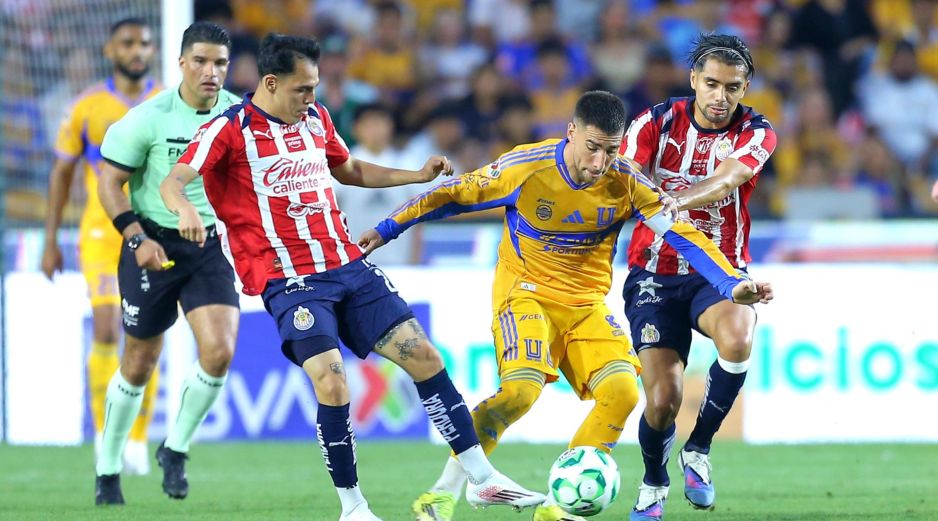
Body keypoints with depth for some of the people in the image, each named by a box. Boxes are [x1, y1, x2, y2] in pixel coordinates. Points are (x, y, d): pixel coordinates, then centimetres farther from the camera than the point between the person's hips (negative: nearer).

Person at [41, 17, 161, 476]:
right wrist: (50, 243, 6)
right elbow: (62, 172, 8)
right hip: (102, 235, -1)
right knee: (105, 331, -15)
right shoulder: (88, 106, 1)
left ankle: (137, 440, 14)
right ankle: (103, 430, 0)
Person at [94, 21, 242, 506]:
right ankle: (107, 468, 24)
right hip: (154, 244, -2)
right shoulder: (149, 118, -13)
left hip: (212, 247, 2)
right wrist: (137, 238, -17)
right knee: (138, 366, 5)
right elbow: (109, 181, -7)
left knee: (219, 351, -17)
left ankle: (175, 449, 6)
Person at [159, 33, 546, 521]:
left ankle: (481, 478, 9)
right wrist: (186, 209, -42)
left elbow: (349, 170, 30)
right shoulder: (229, 129, -8)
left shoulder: (315, 118, 12)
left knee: (423, 356, 1)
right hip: (289, 280, -6)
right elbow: (173, 182, -19)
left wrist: (419, 175, 21)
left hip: (348, 266, 6)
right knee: (331, 381, -22)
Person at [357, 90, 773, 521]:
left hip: (587, 303, 4)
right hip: (526, 292, -4)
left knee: (622, 391, -17)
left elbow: (682, 235, -13)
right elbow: (453, 195, -5)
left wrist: (731, 285, -25)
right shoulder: (525, 167, -18)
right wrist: (386, 230, 1)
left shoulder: (626, 183, -11)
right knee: (521, 389, -27)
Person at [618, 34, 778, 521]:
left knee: (737, 340, -34)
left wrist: (679, 202, -46)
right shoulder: (658, 122, -4)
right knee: (662, 398, -11)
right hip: (656, 274, 0)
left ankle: (698, 449, -10)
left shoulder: (755, 133, -7)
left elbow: (727, 178, -27)